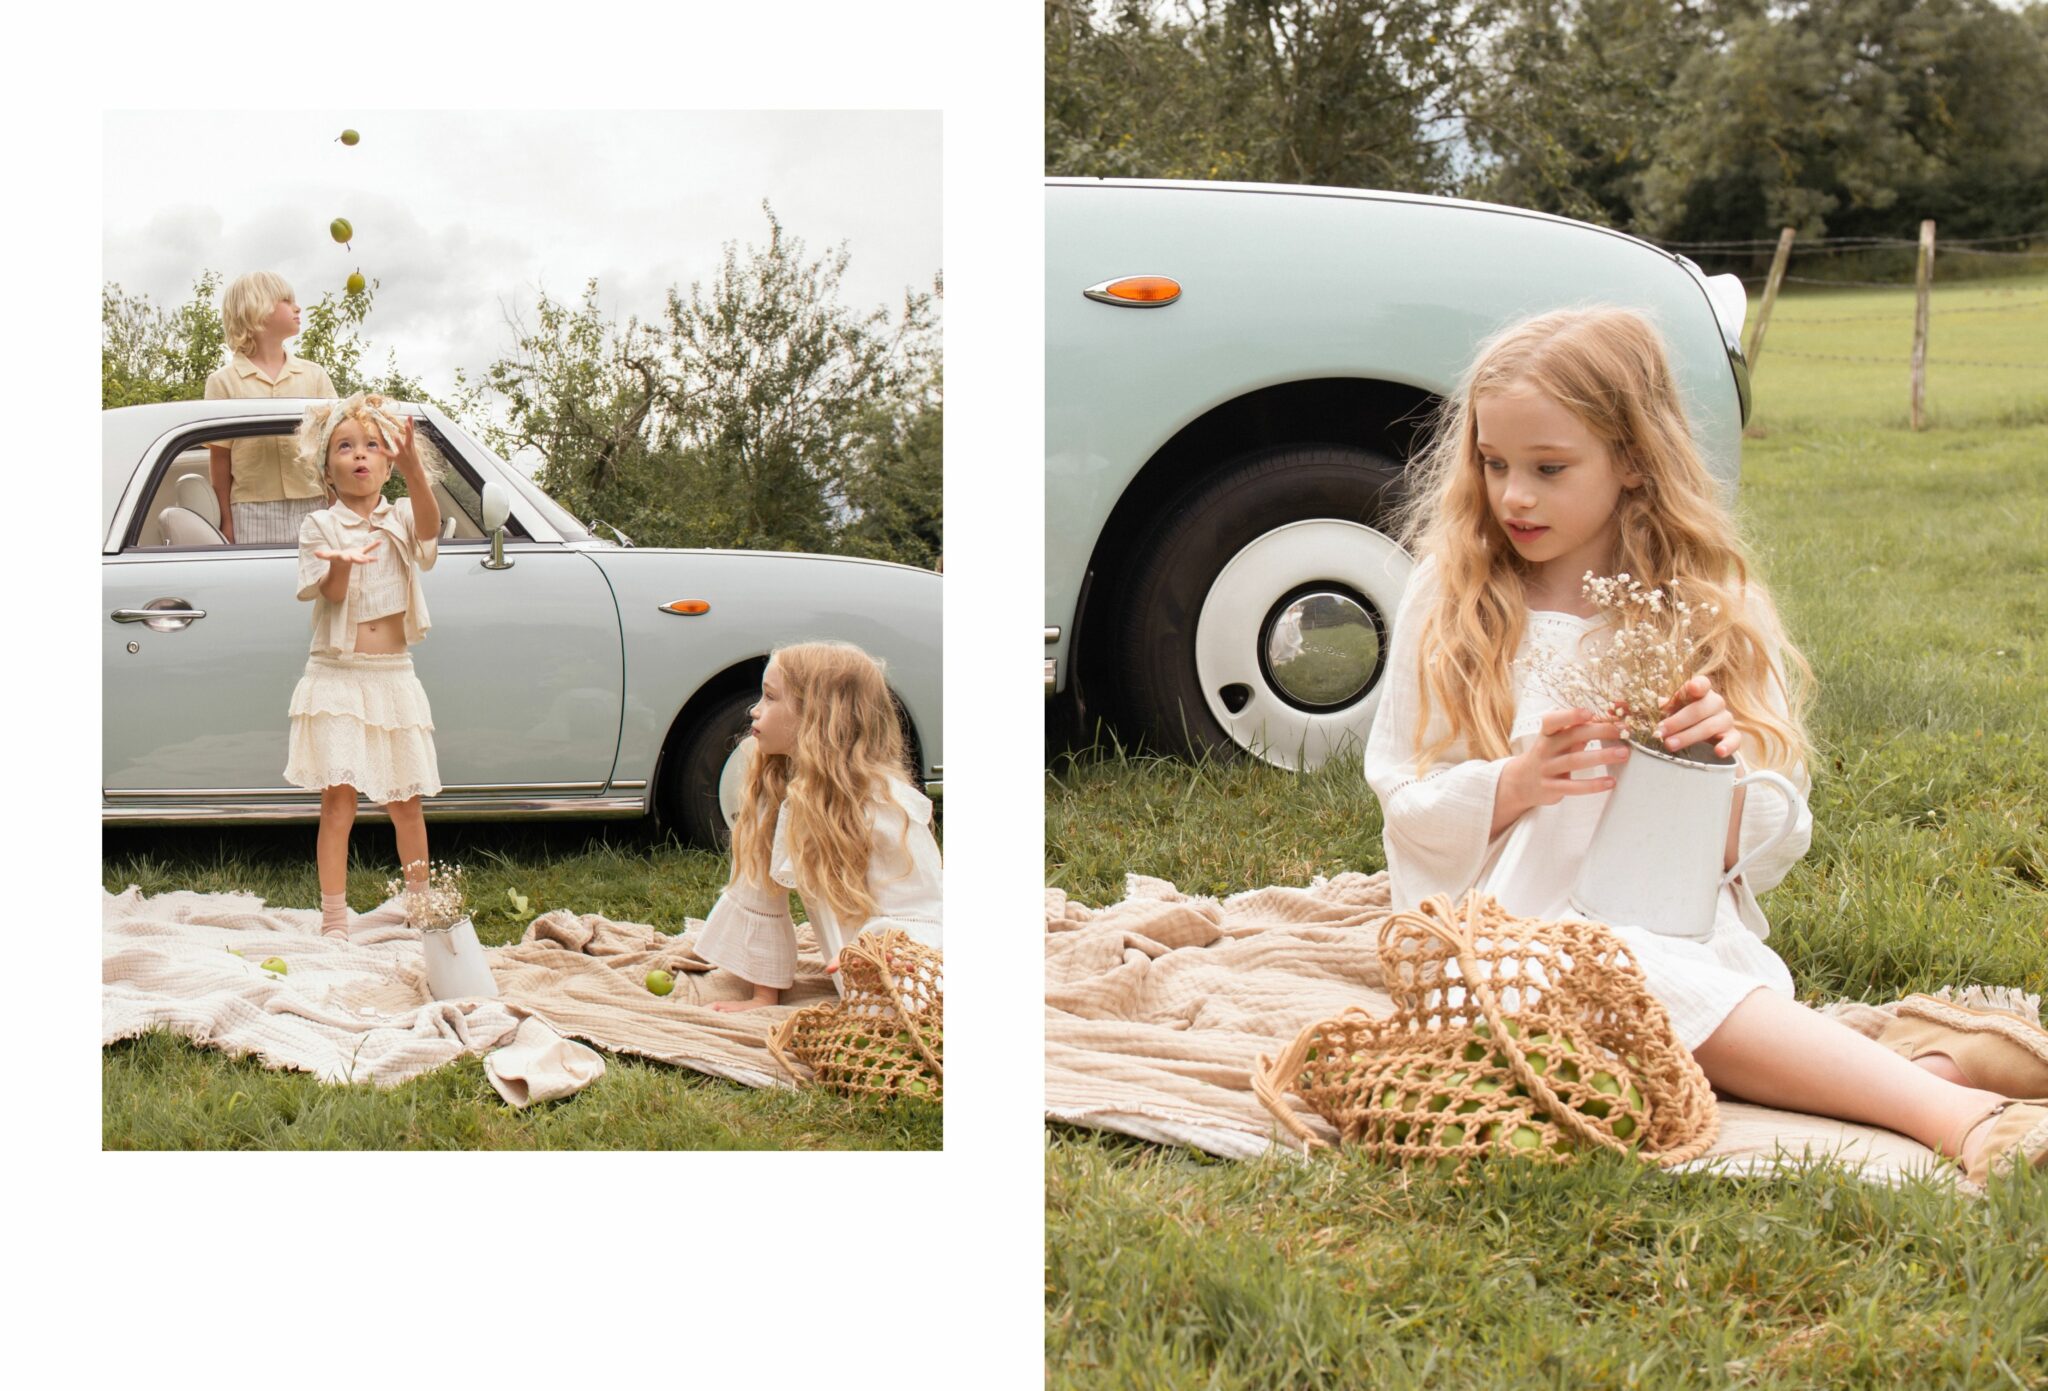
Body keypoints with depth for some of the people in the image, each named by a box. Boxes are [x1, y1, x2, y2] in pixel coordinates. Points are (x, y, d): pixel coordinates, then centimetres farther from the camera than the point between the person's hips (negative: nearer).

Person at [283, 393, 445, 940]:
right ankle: (334, 918, -5)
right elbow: (332, 593, -12)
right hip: (336, 677, -2)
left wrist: (412, 465, -36)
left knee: (406, 801, 7)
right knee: (338, 796, -8)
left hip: (393, 676, 2)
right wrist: (343, 562, -36)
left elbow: (429, 526, -19)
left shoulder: (401, 519, 6)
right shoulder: (320, 526, 0)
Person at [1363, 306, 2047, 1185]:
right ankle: (1953, 1110, -44)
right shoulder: (1448, 602, 5)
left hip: (1682, 927, 2)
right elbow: (1407, 811, 2)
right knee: (1640, 978, -36)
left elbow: (1765, 850, 7)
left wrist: (1719, 768, -16)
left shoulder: (1710, 608, 8)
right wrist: (1517, 782, -18)